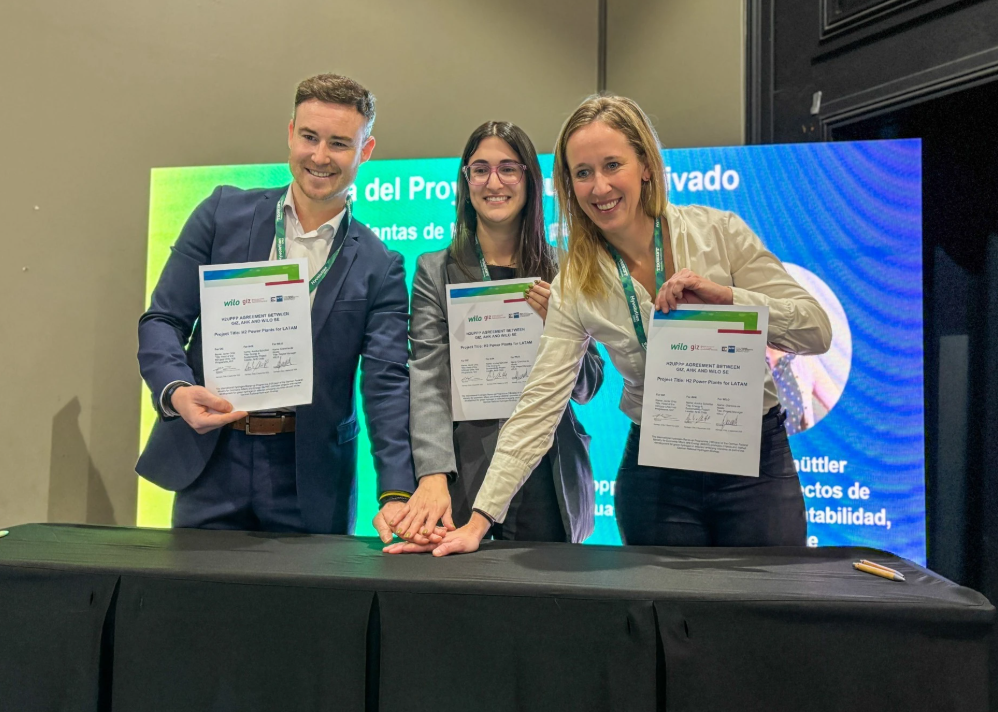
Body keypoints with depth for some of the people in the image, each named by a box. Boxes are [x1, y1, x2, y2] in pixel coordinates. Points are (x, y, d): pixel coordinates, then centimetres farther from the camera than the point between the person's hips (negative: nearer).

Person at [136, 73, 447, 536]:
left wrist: (396, 494, -21)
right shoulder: (224, 212, 3)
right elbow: (162, 319, 3)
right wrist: (176, 390, -18)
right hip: (211, 463, 1)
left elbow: (387, 384, -8)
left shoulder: (378, 268, 0)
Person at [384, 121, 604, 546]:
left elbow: (587, 387, 7)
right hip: (465, 476, -1)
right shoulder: (435, 271, 0)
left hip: (547, 483, 2)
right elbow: (427, 383, -11)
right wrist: (433, 479, -24)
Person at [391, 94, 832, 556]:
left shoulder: (719, 232, -9)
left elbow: (816, 332, -7)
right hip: (656, 476, 0)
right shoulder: (575, 286, -8)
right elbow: (539, 406, -13)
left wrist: (726, 295, -24)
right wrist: (480, 520, -20)